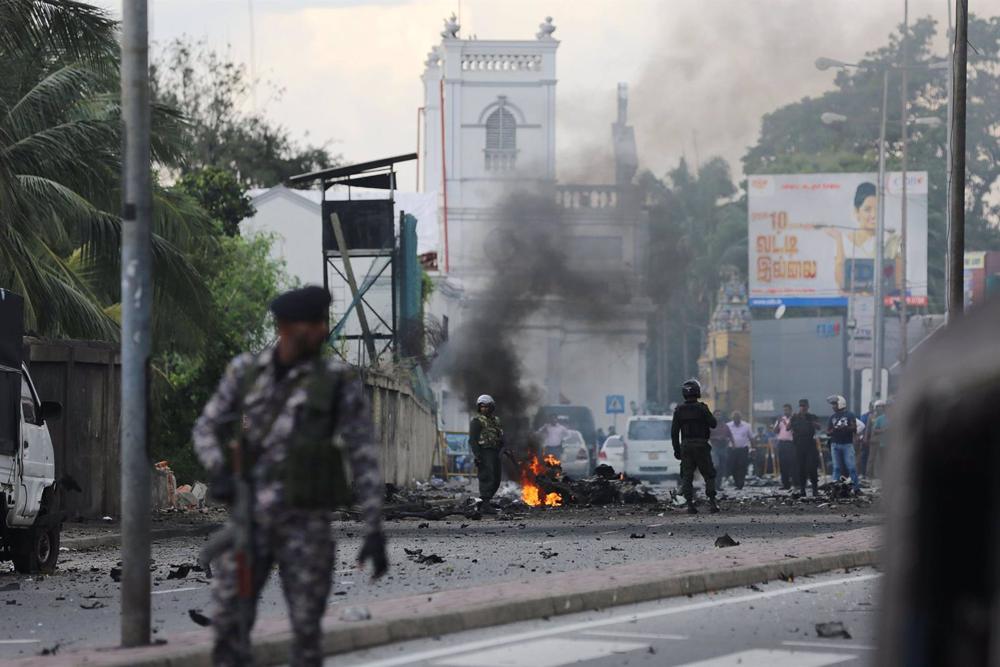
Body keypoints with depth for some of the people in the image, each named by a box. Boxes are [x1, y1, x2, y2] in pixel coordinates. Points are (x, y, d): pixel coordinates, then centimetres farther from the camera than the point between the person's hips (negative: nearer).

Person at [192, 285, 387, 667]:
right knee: (229, 626, -2)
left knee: (305, 631, -1)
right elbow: (207, 430, 10)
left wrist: (375, 531, -9)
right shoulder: (245, 373, 5)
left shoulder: (339, 383, -3)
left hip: (306, 523, -2)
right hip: (251, 520, 2)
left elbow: (364, 459, -3)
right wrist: (219, 472, -13)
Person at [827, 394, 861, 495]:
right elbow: (828, 432, 12)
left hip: (847, 444, -4)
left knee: (851, 467, -7)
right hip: (835, 444, 4)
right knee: (836, 468, 5)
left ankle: (856, 488, -5)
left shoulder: (850, 415, 1)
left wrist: (845, 428, -17)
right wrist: (833, 430, -8)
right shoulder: (832, 417, 14)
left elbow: (854, 429, -3)